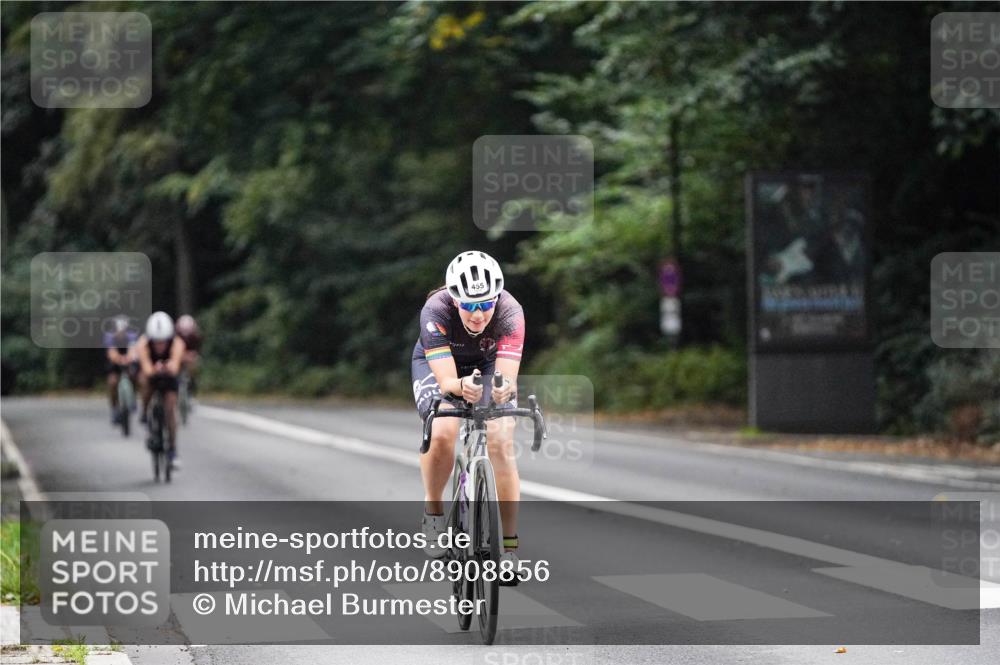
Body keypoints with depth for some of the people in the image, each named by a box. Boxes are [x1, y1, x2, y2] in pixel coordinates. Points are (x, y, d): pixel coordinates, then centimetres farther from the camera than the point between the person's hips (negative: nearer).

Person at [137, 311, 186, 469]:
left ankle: (173, 450, -3)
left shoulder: (177, 343, -35)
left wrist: (171, 367, -70)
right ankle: (145, 411, -4)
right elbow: (146, 368, -47)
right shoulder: (143, 344, -34)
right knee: (144, 379, -31)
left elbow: (175, 368, -50)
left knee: (170, 408, -14)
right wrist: (154, 370, -67)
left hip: (169, 375, -1)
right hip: (150, 371, 1)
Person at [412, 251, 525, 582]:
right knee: (442, 433, -29)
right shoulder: (436, 311, -36)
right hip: (437, 364, -1)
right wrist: (461, 386, -63)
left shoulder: (510, 312, -34)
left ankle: (509, 547, -11)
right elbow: (446, 379, -40)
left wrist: (504, 388, -64)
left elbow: (507, 376, -41)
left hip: (489, 365, 1)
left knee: (501, 444, -19)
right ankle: (433, 511, -2)